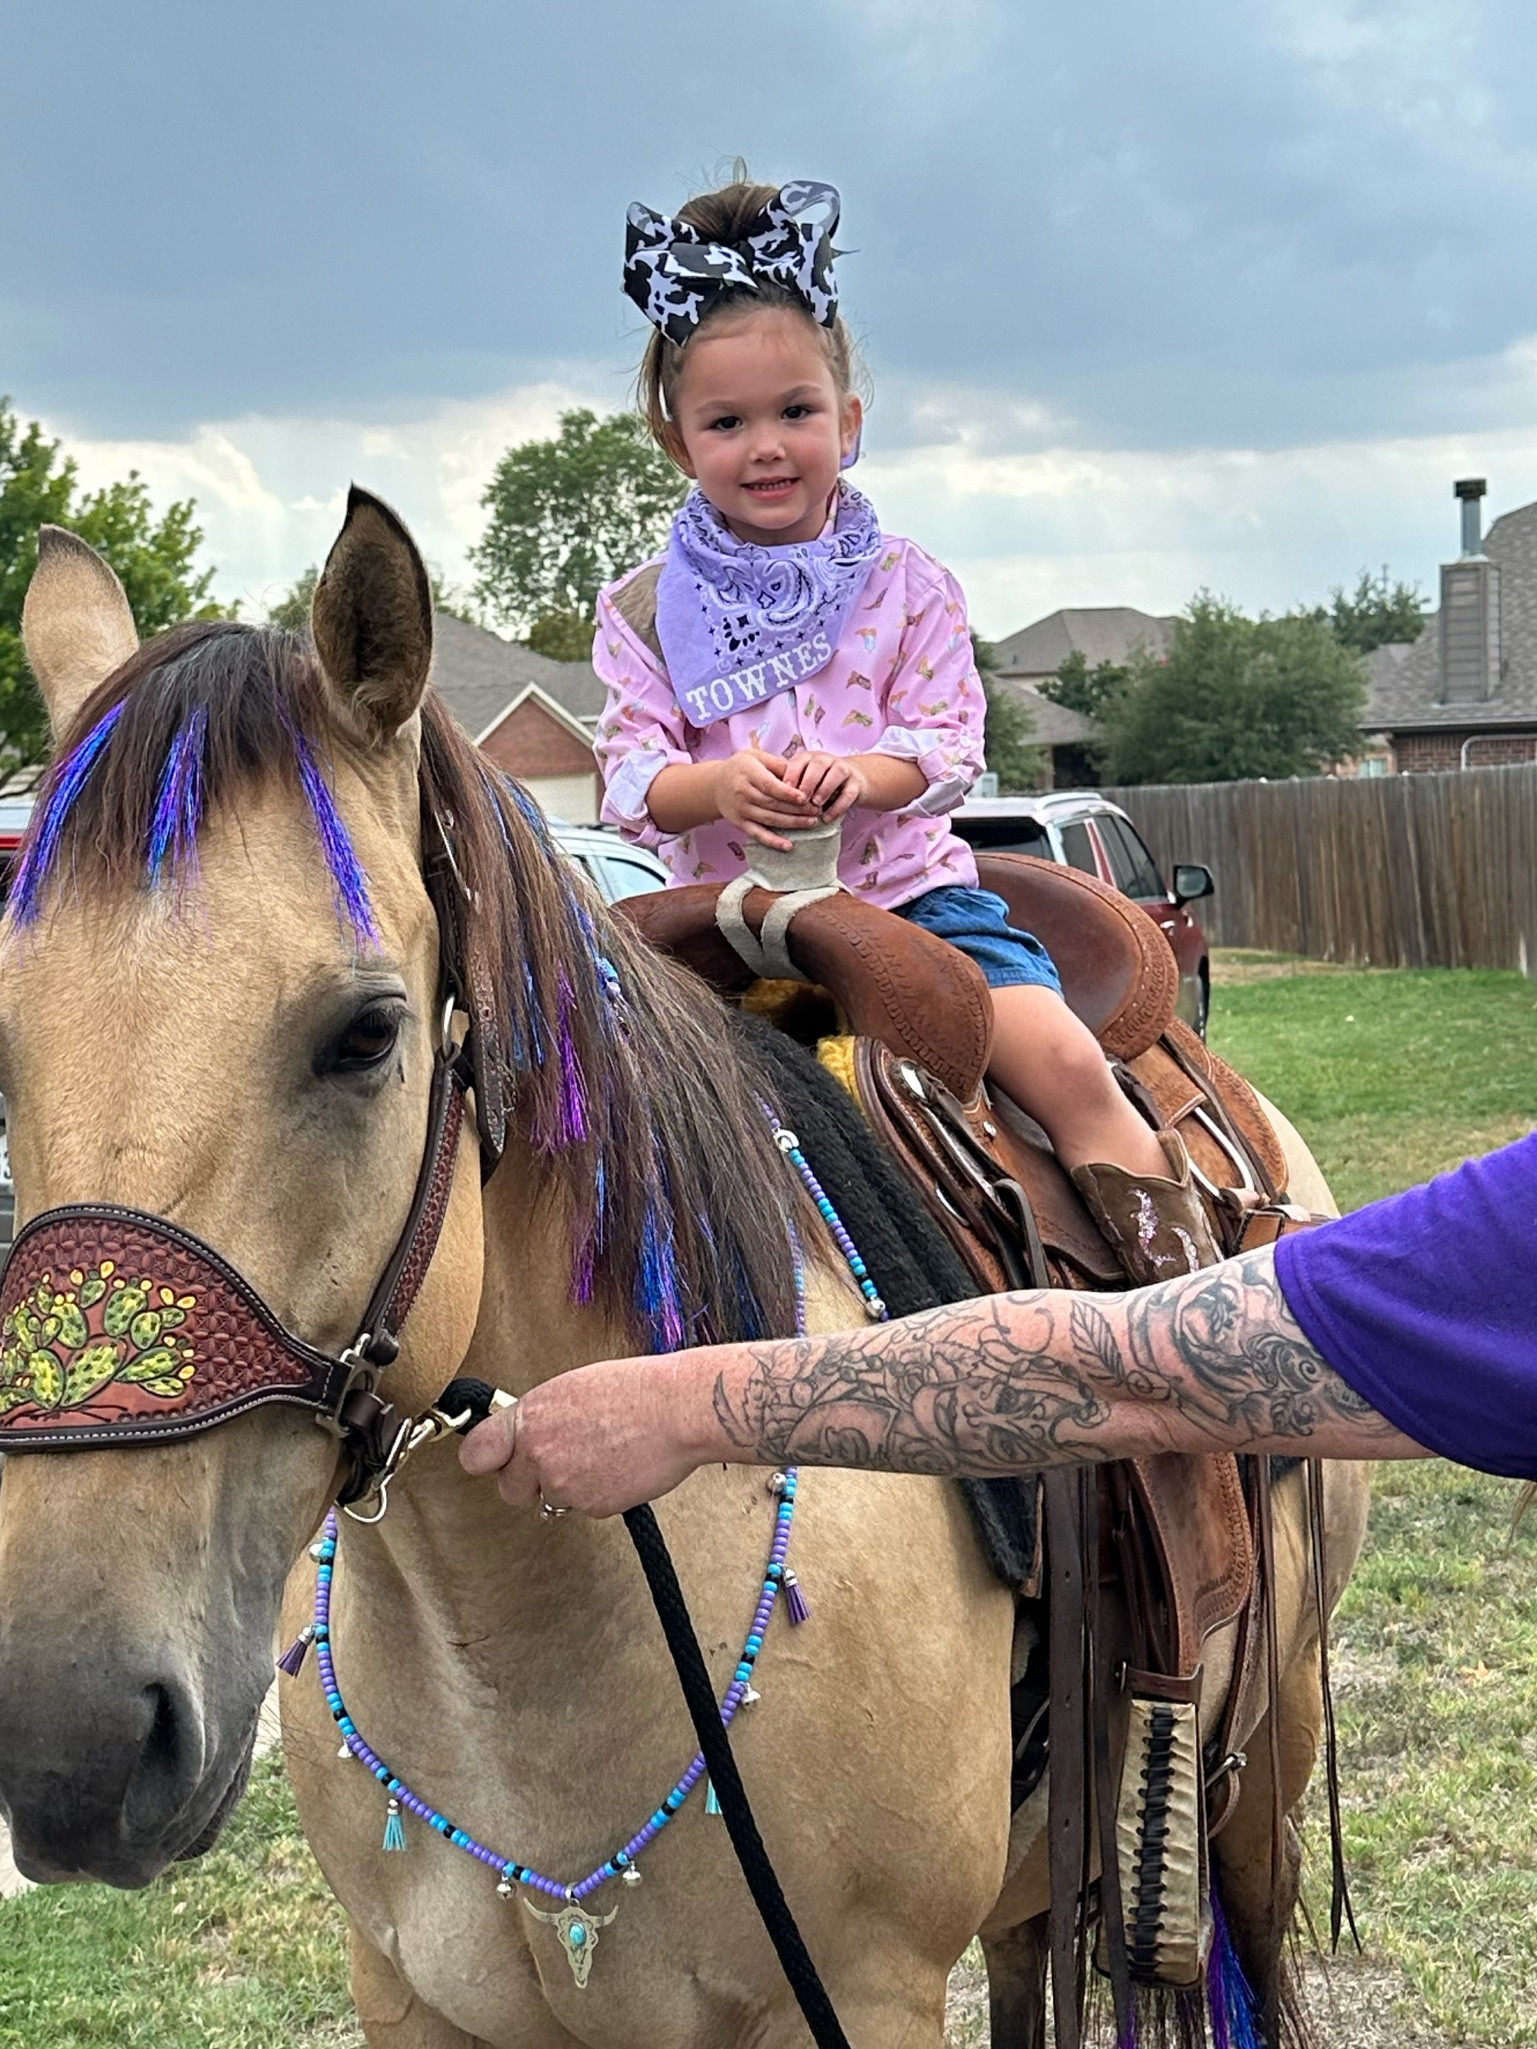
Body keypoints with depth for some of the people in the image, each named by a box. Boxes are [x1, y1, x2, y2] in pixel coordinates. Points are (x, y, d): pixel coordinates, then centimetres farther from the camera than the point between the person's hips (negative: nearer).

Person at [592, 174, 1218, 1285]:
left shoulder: (906, 585, 4)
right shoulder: (645, 609, 4)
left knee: (1068, 1065, -19)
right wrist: (720, 785, -25)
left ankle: (1188, 1280, -9)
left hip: (904, 888, -1)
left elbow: (948, 745, -2)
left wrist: (857, 775, -25)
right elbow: (632, 776, -2)